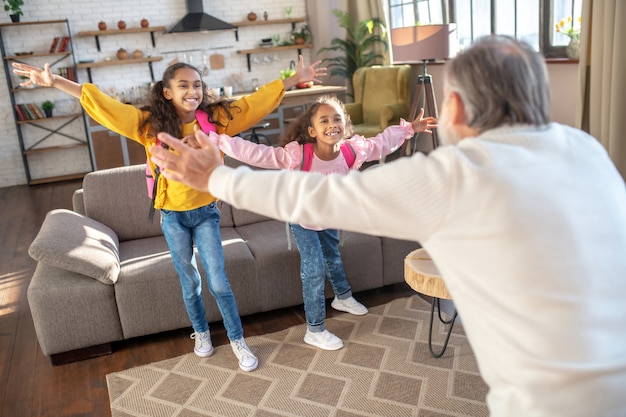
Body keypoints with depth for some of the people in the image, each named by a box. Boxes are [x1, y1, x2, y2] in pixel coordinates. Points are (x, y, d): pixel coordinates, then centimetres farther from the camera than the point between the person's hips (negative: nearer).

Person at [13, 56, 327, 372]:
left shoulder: (216, 118, -8)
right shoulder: (151, 124, -9)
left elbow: (257, 101, -6)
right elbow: (103, 105, -11)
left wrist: (296, 79, -7)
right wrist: (54, 81, -15)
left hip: (205, 213, 0)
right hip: (173, 217, 1)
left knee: (218, 282, 2)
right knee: (189, 281, 16)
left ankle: (237, 341, 20)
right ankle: (201, 332, 39)